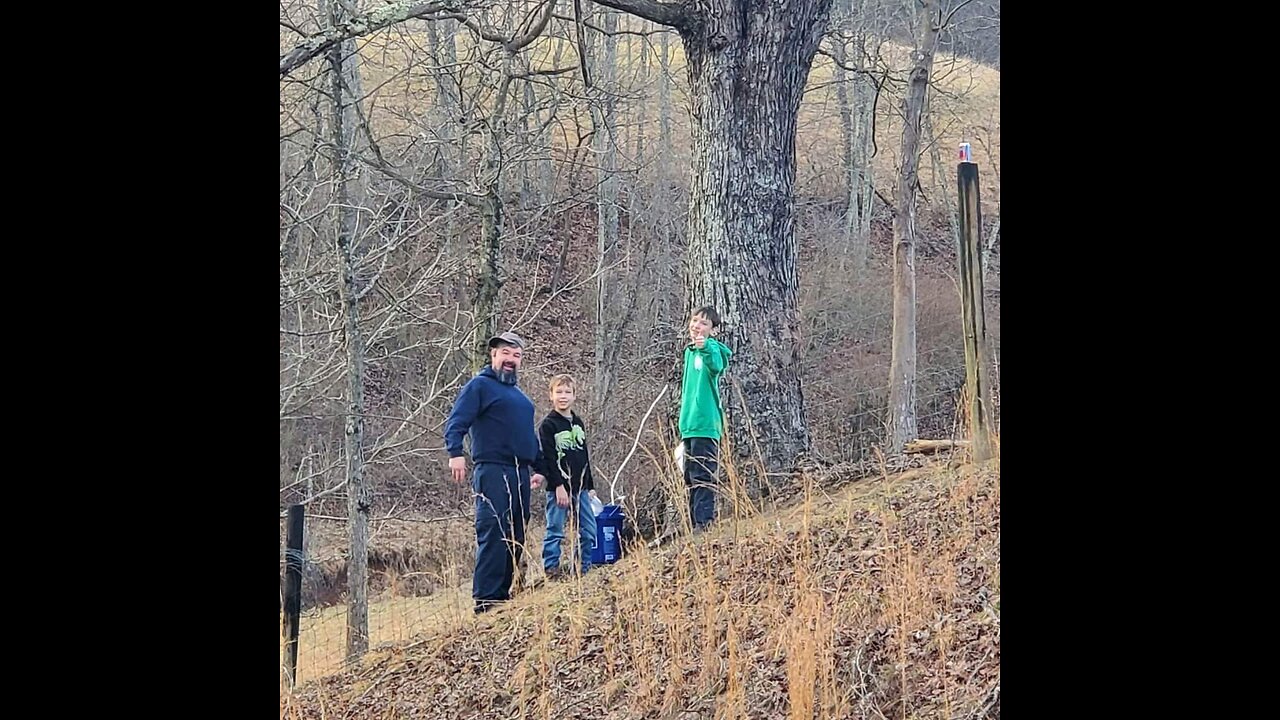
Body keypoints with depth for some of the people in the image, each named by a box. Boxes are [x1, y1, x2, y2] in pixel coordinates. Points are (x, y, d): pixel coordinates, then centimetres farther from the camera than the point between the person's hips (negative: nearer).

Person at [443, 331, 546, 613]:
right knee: (493, 535, -14)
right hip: (492, 471, -8)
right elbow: (456, 423, -10)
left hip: (520, 474, 8)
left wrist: (538, 468, 28)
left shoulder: (520, 395, 25)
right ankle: (485, 599, -17)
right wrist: (455, 453, -25)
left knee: (516, 539, 6)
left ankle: (503, 592, 11)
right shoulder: (480, 386, 1)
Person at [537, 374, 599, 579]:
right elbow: (547, 458, -11)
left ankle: (583, 568, 13)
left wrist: (590, 486, 18)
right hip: (558, 488, -6)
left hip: (580, 488, 6)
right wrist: (558, 486, -18)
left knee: (589, 531, 5)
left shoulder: (578, 423, 16)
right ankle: (551, 570, 1)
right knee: (555, 531, -3)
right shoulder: (548, 425, -5)